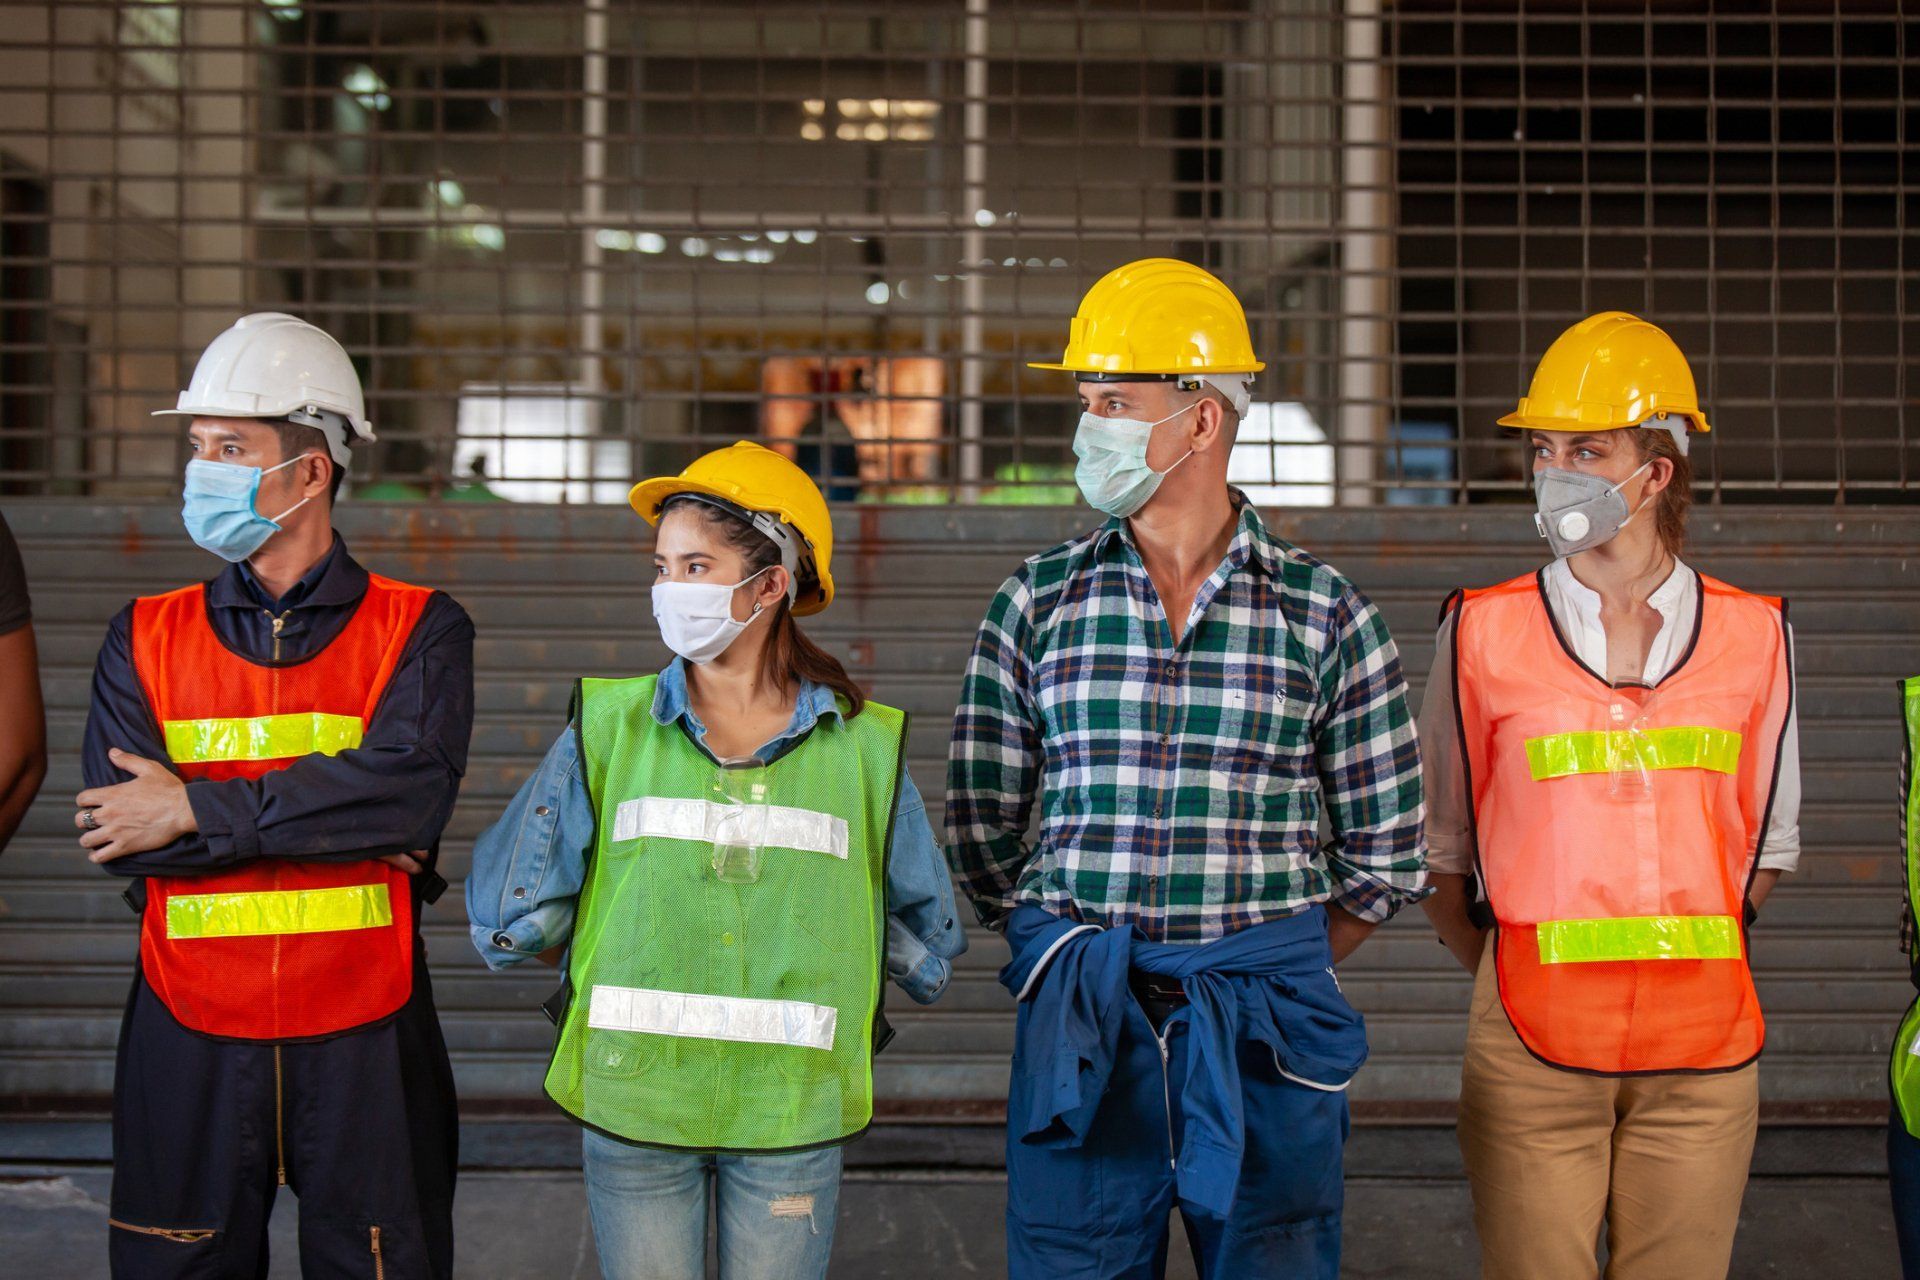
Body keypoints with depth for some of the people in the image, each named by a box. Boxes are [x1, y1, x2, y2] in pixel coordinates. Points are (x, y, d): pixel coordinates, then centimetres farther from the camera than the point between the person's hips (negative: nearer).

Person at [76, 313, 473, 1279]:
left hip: (364, 1036, -2)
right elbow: (117, 821, -8)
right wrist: (347, 823, -14)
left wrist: (196, 812, -17)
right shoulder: (145, 638, 7)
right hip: (189, 1039, 2)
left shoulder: (419, 630, 0)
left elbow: (413, 786, -18)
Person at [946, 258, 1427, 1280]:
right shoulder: (1038, 601, 4)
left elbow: (1385, 852, 7)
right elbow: (980, 832, 9)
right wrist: (1066, 965, 10)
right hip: (1079, 1034, 1)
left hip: (1262, 1040, -1)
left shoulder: (1325, 613, 1)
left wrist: (1272, 977, 11)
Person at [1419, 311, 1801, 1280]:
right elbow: (1439, 846, 9)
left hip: (1704, 1044, 2)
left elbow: (1767, 841, 16)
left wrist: (1685, 950, 13)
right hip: (1532, 1043, -1)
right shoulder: (1484, 631, 1)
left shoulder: (1753, 635, 5)